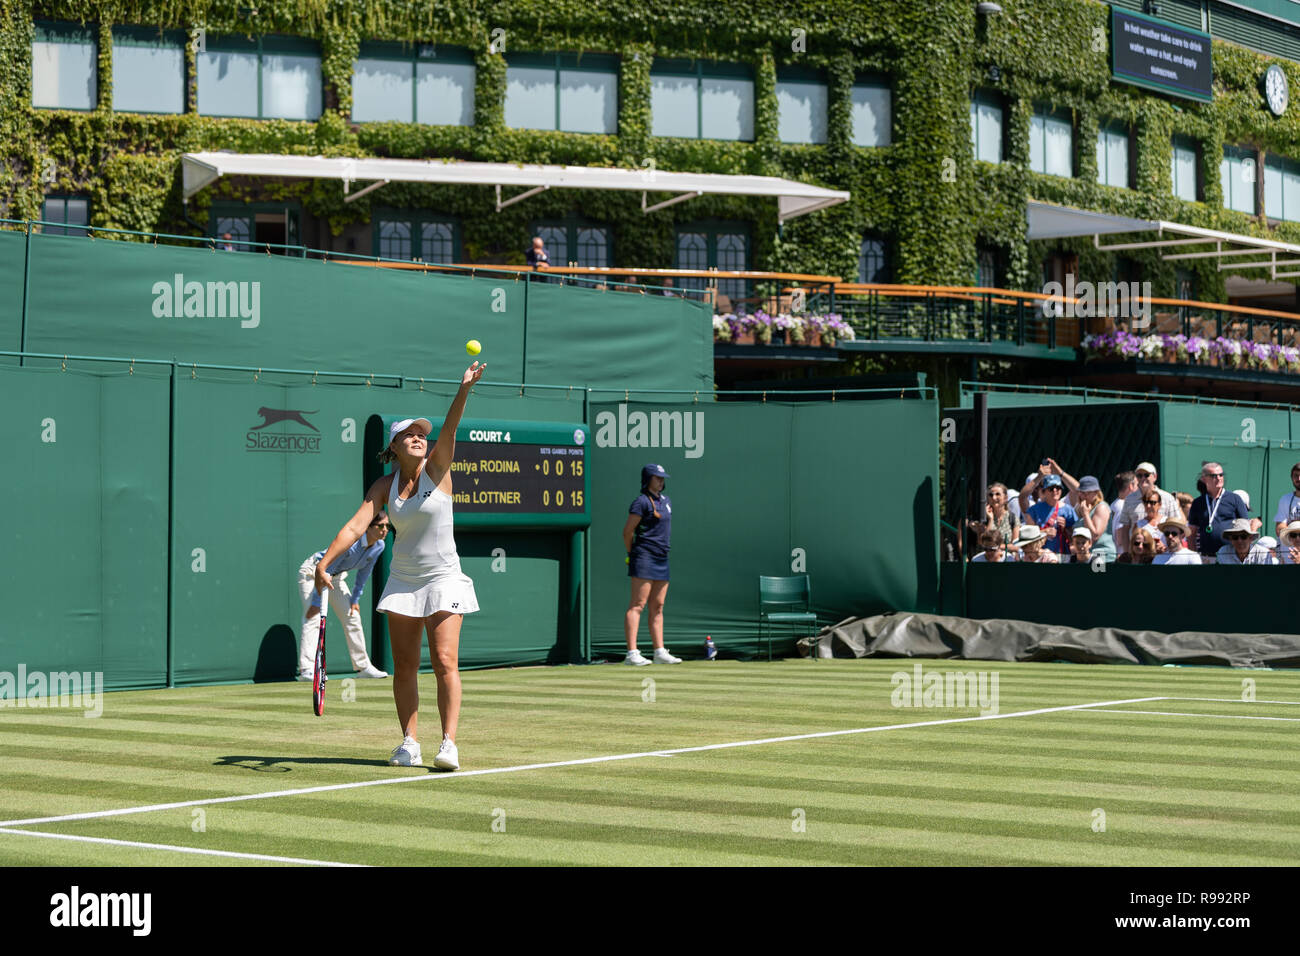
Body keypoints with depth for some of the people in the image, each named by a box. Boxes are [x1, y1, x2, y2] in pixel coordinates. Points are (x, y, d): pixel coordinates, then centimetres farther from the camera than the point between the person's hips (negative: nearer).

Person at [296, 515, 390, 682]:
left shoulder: (379, 547, -11)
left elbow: (364, 574, 4)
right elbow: (326, 570, -31)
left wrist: (355, 599, 7)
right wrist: (316, 602, -30)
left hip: (337, 577, 8)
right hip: (313, 572, -8)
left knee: (352, 617, 6)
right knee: (313, 619, -18)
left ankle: (363, 666, 15)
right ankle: (306, 669, -24)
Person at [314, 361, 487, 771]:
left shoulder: (437, 468, -5)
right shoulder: (384, 487, 2)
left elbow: (449, 429, -21)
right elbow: (355, 526, -5)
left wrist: (464, 389, -38)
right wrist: (324, 563, -16)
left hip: (443, 579, -3)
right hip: (402, 580, 3)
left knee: (445, 662, -11)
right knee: (404, 667, 3)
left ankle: (449, 744, -12)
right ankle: (409, 744, 10)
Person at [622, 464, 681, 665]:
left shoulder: (665, 501, 16)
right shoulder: (642, 501, -9)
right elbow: (628, 530, -10)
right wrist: (632, 554, -2)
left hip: (662, 558, 8)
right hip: (644, 558, -8)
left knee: (658, 607, 10)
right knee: (637, 605, -11)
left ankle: (660, 652, 12)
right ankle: (632, 653, -15)